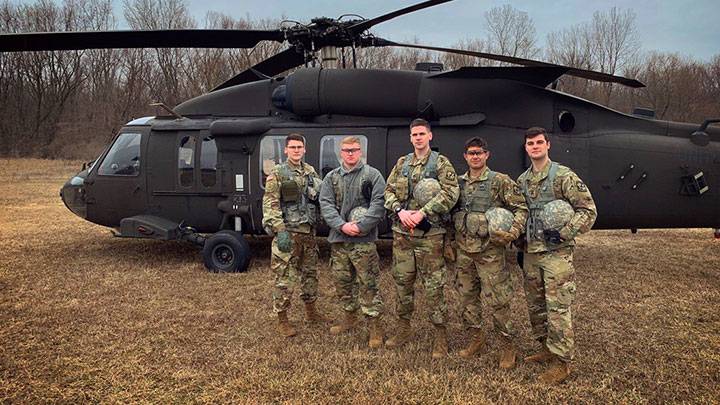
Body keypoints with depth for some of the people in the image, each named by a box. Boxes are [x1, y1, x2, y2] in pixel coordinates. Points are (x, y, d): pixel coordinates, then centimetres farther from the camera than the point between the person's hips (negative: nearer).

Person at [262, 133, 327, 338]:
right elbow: (270, 204, -12)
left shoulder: (311, 172, 11)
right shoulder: (277, 173, -6)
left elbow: (320, 197, 17)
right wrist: (280, 230, -20)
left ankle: (311, 310, 33)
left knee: (310, 273, 17)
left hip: (309, 231, 6)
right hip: (288, 232, -6)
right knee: (285, 277, -1)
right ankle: (282, 319, 11)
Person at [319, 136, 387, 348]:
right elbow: (326, 205, 1)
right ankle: (349, 317, 32)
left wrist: (360, 226, -18)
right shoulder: (331, 177, 10)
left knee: (368, 283, -2)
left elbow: (378, 204, -9)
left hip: (364, 239, -4)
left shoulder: (373, 175, 0)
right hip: (338, 239, 5)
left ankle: (375, 326, 8)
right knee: (342, 281, 14)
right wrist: (342, 225, -14)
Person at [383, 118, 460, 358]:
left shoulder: (441, 163, -1)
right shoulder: (401, 163, 13)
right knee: (402, 281, 13)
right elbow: (389, 191, 9)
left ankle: (441, 334, 11)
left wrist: (423, 213, -19)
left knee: (434, 285, -1)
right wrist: (400, 211, -10)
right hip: (401, 231, 5)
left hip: (429, 233, -5)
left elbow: (450, 193, -13)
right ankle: (403, 327, 28)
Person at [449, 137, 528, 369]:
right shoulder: (458, 183, 10)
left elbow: (521, 209, -5)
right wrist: (451, 244, 13)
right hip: (463, 250, 6)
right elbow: (452, 214, 19)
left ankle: (508, 346, 14)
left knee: (497, 300, -2)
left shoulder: (500, 181, -5)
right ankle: (477, 338, 31)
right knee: (467, 296, 13)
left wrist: (513, 232, -18)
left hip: (489, 250, -5)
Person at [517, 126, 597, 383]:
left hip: (556, 253, -7)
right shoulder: (522, 180, 11)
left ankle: (562, 362, 7)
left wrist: (563, 232, -19)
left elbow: (588, 210, -10)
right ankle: (547, 349, 31)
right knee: (535, 306, 15)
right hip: (531, 253, 7)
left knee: (558, 308, -4)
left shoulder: (563, 176, -9)